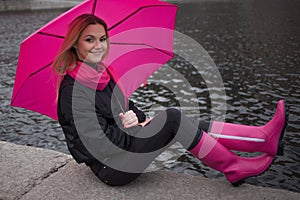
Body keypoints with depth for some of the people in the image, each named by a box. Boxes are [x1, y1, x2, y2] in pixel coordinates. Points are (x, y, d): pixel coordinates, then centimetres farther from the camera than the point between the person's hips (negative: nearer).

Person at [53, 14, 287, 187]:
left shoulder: (102, 73, 8)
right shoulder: (73, 90, -19)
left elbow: (127, 107, 14)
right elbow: (100, 143, -22)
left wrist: (137, 119, -10)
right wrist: (141, 128, -11)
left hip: (124, 144, 8)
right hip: (110, 167, -8)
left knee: (192, 125, -7)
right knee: (172, 118, -24)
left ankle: (264, 137, -7)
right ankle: (233, 168, -10)